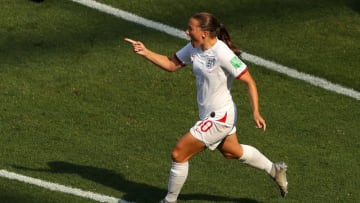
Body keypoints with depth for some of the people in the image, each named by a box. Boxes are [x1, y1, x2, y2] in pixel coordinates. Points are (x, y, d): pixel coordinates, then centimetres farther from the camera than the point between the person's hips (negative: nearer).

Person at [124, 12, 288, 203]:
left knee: (178, 154, -4)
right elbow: (171, 64, 7)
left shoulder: (222, 54, -27)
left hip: (218, 118, -9)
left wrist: (256, 112, -25)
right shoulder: (194, 48, -4)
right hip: (210, 114, 9)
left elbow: (249, 81, -22)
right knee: (232, 152, 30)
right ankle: (275, 170, 48)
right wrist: (145, 52, -6)